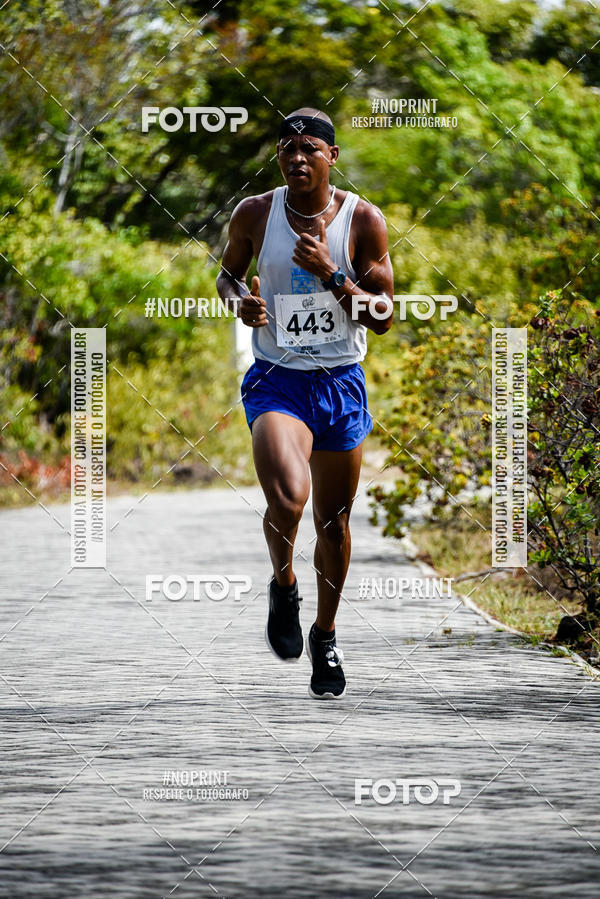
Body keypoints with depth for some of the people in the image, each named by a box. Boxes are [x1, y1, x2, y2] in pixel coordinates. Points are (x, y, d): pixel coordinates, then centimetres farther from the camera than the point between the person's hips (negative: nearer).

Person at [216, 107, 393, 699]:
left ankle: (325, 637, 35)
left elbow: (382, 318, -6)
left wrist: (331, 275, -20)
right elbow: (227, 272, 15)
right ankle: (282, 585, 6)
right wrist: (240, 299, -8)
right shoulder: (255, 214, -4)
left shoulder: (363, 221, -7)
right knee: (287, 499, -26)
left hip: (341, 383, 1)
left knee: (333, 521, 13)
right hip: (276, 379, -1)